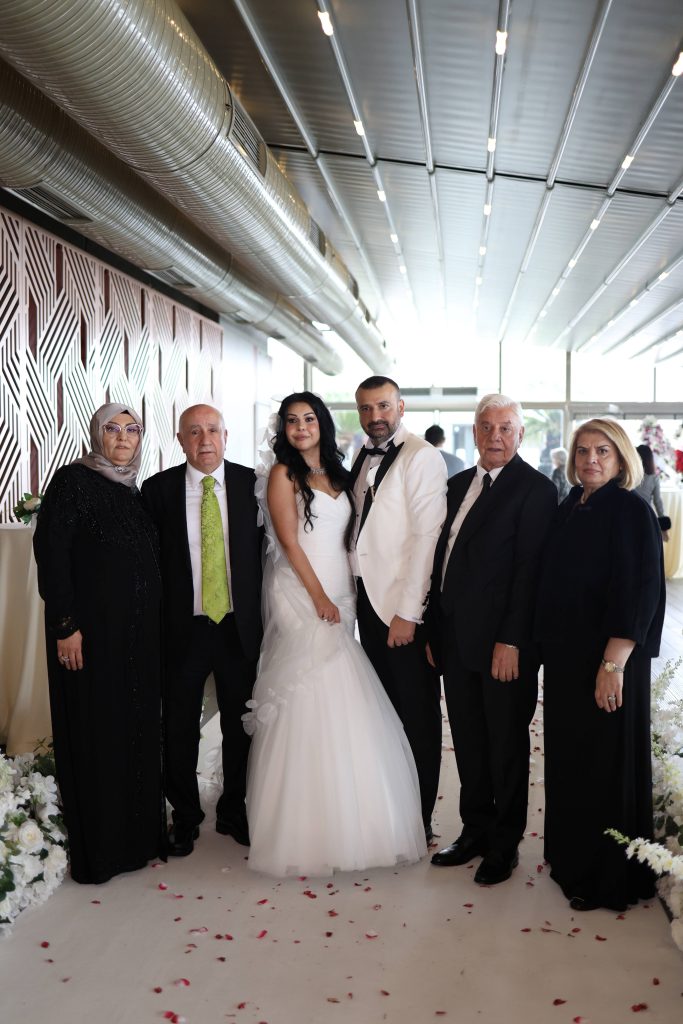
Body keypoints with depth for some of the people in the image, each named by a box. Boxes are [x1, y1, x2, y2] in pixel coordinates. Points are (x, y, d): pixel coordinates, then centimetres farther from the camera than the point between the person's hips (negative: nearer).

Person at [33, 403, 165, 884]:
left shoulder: (135, 491, 13)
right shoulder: (74, 479, -7)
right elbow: (50, 552, -13)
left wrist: (156, 627, 12)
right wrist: (65, 625, -18)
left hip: (139, 631, 7)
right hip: (93, 630, -7)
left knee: (139, 728, 13)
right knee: (96, 732, 2)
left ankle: (138, 833, 28)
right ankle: (97, 849, 16)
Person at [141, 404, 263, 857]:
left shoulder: (251, 483, 0)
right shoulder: (158, 488, -3)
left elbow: (267, 547, 4)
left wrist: (264, 612, -1)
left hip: (240, 626, 1)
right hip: (182, 628, -1)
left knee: (241, 725, 13)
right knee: (180, 728, 10)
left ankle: (234, 811, 33)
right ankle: (185, 816, 31)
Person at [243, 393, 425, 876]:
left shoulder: (338, 475, 16)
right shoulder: (282, 474, -1)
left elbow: (348, 539, 14)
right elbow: (289, 542, -8)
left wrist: (347, 598, 5)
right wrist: (319, 597, -13)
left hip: (340, 599, 6)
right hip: (301, 599, -6)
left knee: (341, 710, 5)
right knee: (309, 711, -6)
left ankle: (344, 818, 17)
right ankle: (306, 829, 5)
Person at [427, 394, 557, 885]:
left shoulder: (535, 488, -9)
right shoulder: (459, 485, 13)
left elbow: (529, 569, -15)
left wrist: (511, 640, -18)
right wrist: (434, 628, 11)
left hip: (503, 643, -7)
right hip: (456, 640, 7)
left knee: (506, 745, 8)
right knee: (469, 742, 16)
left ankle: (505, 844, 24)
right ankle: (475, 831, 31)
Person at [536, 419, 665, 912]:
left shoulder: (631, 511, -13)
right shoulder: (570, 507, 9)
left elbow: (639, 593, -18)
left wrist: (613, 663, -23)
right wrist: (548, 645, 12)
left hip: (607, 660, -7)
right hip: (563, 654, 7)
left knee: (606, 763, 4)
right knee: (568, 756, 16)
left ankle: (608, 877, 20)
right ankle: (572, 854, 34)